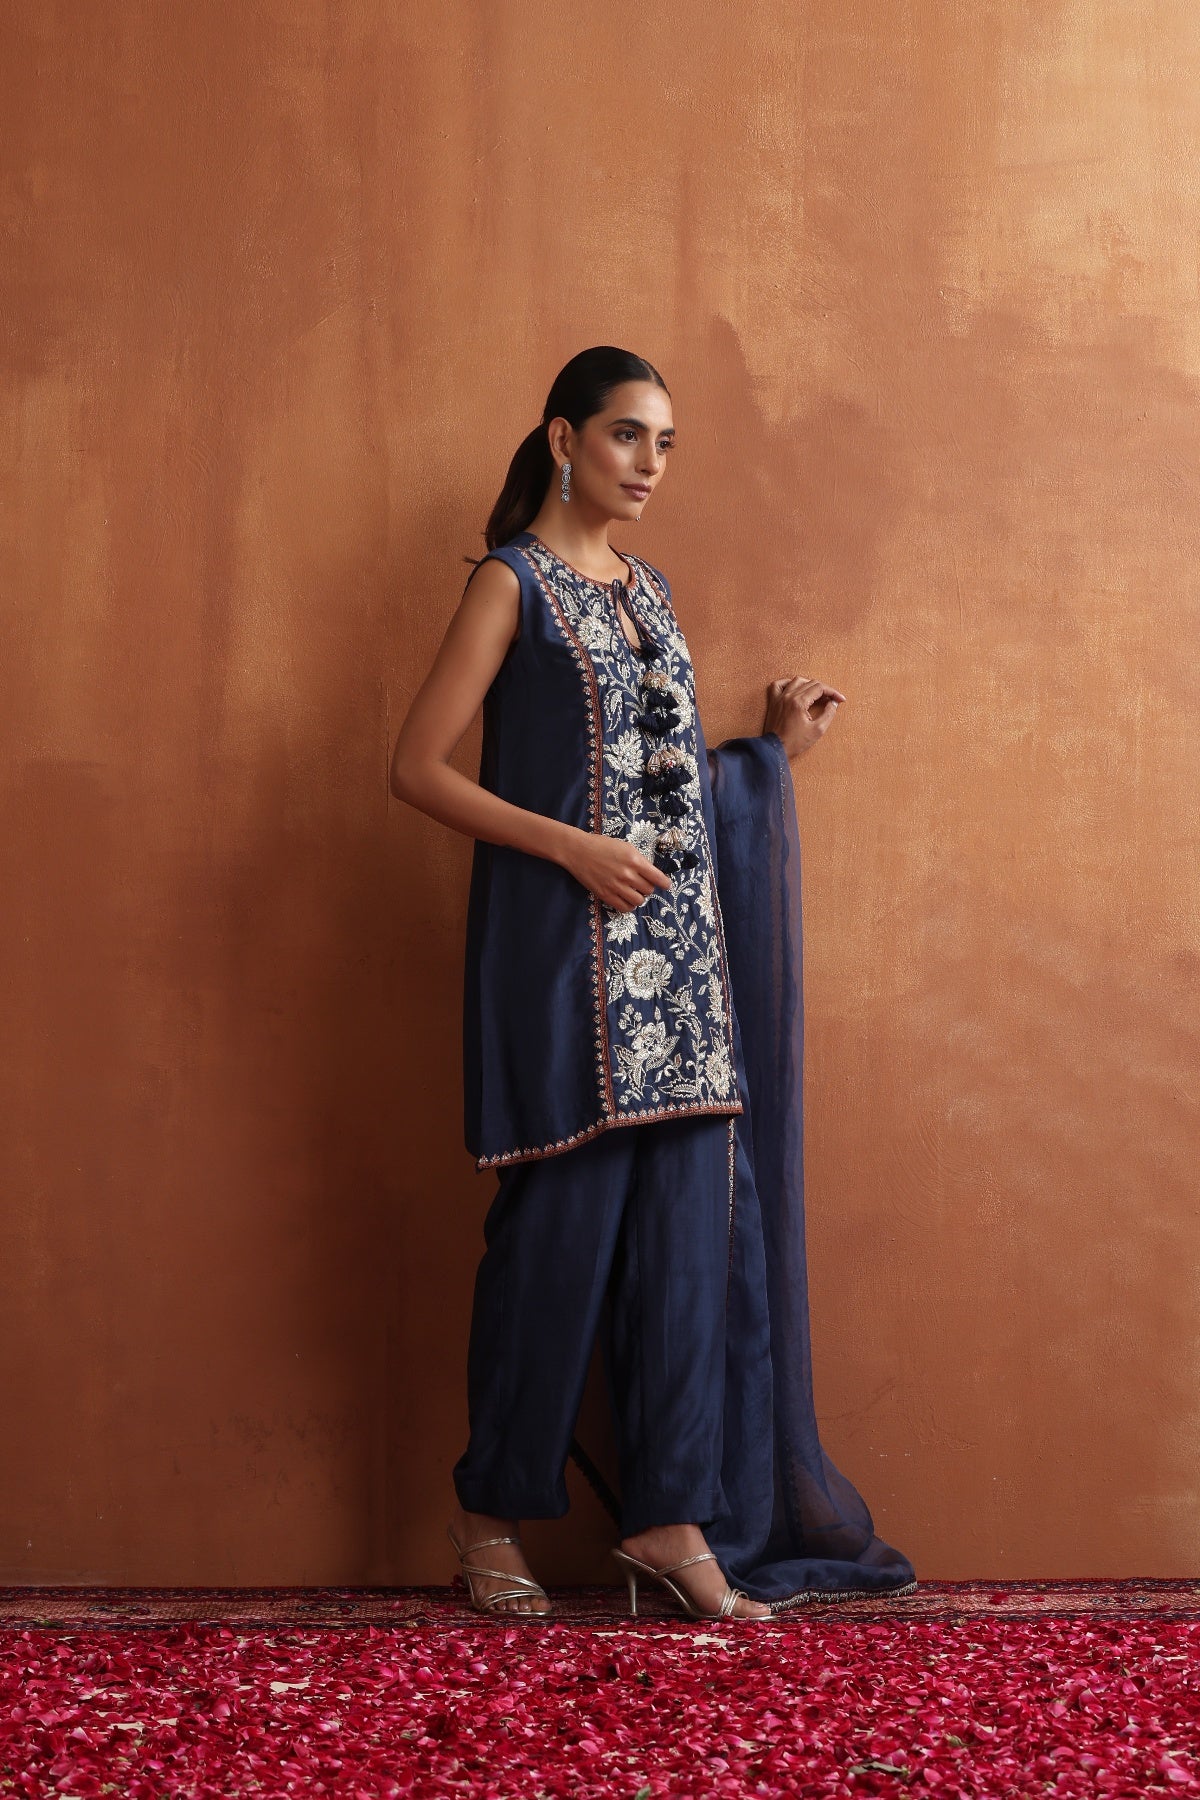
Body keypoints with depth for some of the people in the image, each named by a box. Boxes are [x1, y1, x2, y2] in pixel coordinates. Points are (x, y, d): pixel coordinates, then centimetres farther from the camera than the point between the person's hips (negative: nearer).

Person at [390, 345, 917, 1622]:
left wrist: (774, 748, 13)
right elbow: (418, 768, -10)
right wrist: (574, 847, -15)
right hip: (563, 947, -7)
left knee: (689, 1221, 2)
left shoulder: (648, 589, 18)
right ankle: (491, 1509, 12)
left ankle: (672, 1514, 7)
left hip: (681, 942, 7)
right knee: (561, 1224, -3)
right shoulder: (511, 582, -3)